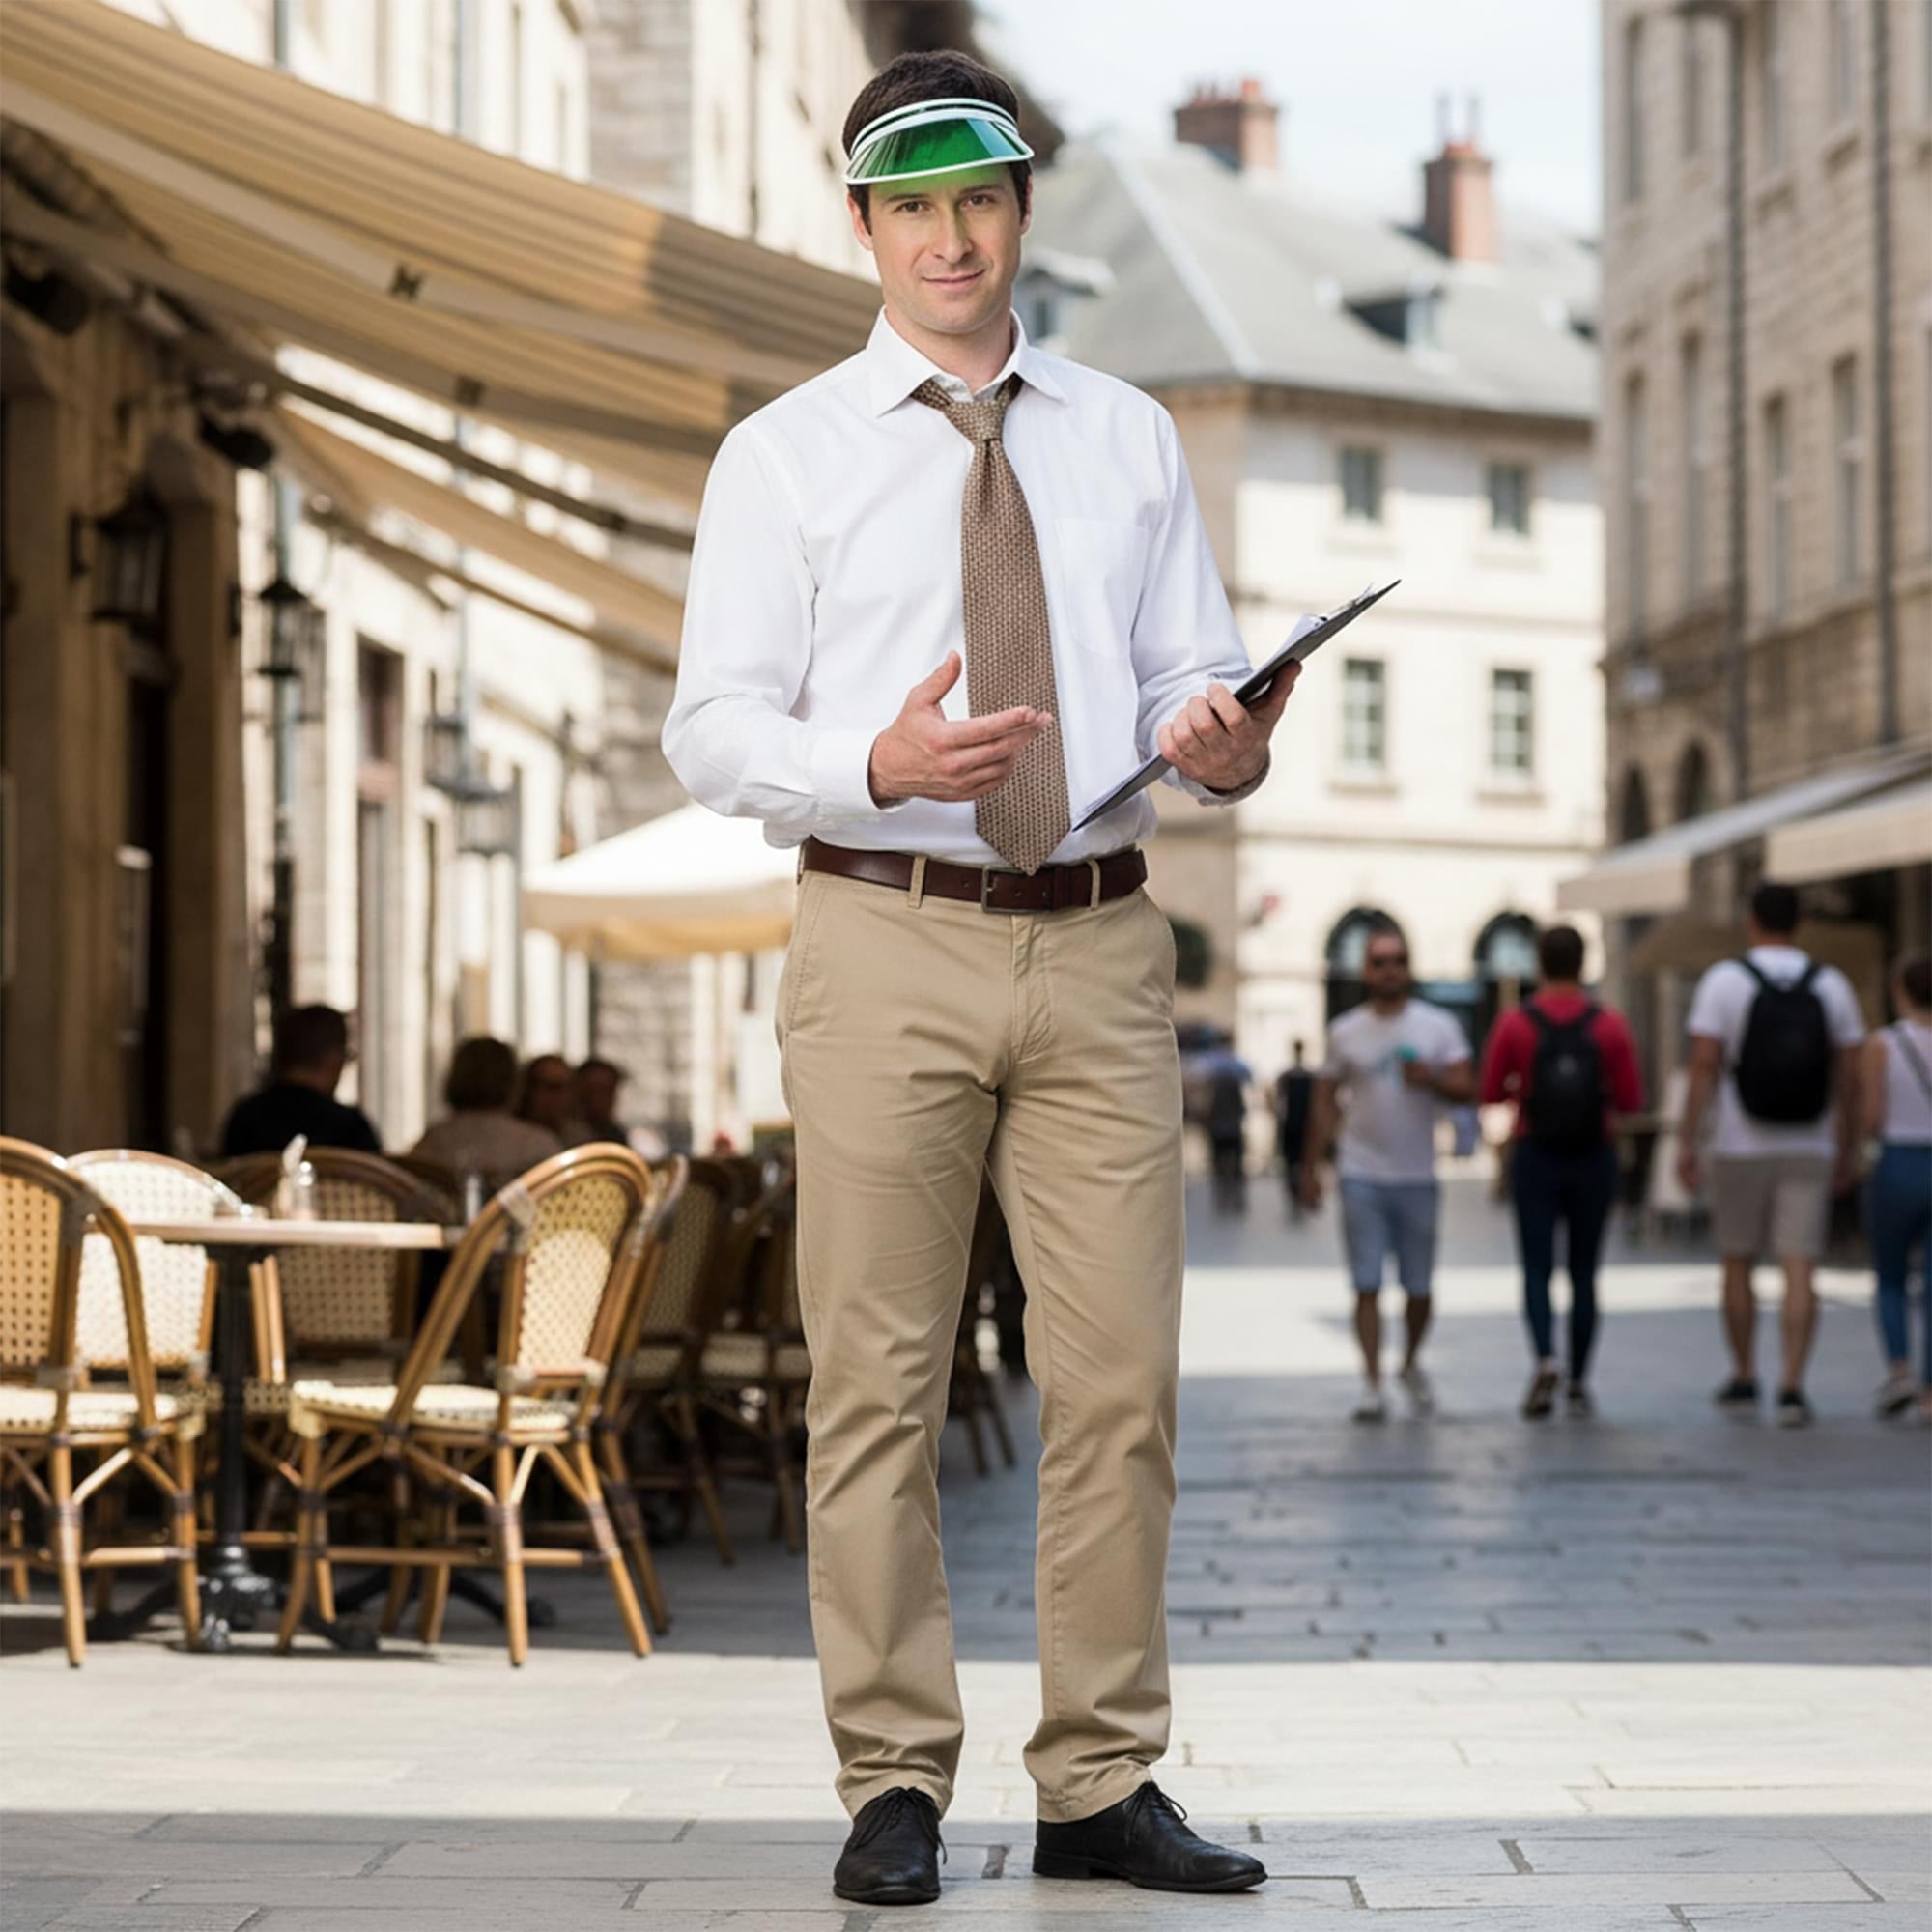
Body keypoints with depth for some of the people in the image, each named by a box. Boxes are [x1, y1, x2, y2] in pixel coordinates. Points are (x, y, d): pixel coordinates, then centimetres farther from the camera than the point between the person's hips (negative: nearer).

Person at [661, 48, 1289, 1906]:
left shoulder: (1130, 441, 15)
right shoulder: (786, 454, 5)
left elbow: (1189, 682, 15)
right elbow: (713, 728, 0)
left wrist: (1221, 746, -10)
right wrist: (877, 765, -20)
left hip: (1101, 942, 3)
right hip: (888, 938, -2)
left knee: (1119, 1376, 1)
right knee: (878, 1381, -1)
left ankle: (1102, 1783, 9)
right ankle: (894, 1787, 6)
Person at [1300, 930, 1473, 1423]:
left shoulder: (1439, 1026, 5)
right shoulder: (1345, 1032, 6)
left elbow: (1466, 1088, 1)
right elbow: (1325, 1101, 9)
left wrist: (1432, 1079, -20)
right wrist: (1311, 1166, 5)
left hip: (1418, 1175, 1)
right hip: (1361, 1174, -1)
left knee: (1419, 1288, 7)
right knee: (1367, 1286, -6)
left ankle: (1411, 1365, 31)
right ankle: (1371, 1384, -5)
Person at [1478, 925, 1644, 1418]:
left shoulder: (1514, 1024, -6)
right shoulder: (1609, 1025, -5)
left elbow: (1490, 1094, -3)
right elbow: (1631, 1101, -4)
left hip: (1535, 1159, -1)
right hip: (1594, 1160, 1)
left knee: (1538, 1269, 2)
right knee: (1583, 1273, 11)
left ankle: (1546, 1359, -23)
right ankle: (1578, 1384, 13)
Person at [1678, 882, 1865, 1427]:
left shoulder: (1724, 980, -6)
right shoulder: (1831, 985, 2)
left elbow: (1703, 1067, -11)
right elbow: (1848, 1077, 3)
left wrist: (1687, 1142, -10)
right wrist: (1848, 1151, 12)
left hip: (1740, 1149, -1)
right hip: (1808, 1152, 1)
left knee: (1738, 1265, 14)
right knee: (1799, 1273, -2)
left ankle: (1743, 1380, 22)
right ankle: (1792, 1387, -13)